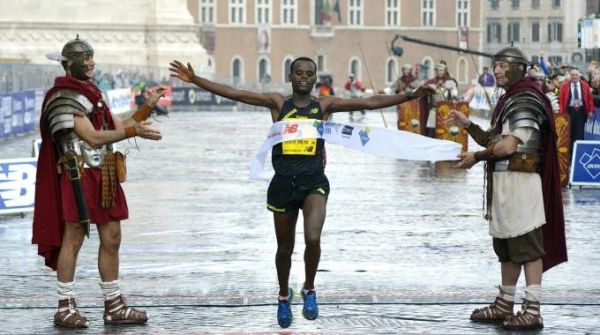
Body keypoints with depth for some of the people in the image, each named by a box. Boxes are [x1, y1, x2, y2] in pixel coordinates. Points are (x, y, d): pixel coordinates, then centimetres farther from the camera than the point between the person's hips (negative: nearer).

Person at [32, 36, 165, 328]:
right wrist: (133, 132, -19)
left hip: (102, 176, 9)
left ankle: (114, 306, 14)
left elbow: (117, 127, 17)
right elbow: (92, 137, -19)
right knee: (73, 238, -6)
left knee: (111, 238, 9)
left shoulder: (92, 93, 17)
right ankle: (65, 308, -1)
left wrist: (147, 107, 7)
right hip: (77, 175, -9)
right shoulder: (65, 97, -12)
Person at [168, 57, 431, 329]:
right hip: (283, 183, 1)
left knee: (313, 239, -24)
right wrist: (195, 80, -9)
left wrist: (410, 96, -5)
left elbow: (370, 102, 2)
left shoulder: (325, 105, 5)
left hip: (313, 181, -1)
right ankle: (284, 295, 41)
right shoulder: (278, 103, 4)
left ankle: (309, 289, 3)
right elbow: (233, 93, -1)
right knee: (285, 247, 13)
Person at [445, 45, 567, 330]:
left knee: (526, 246, -9)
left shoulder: (526, 100, -13)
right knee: (505, 246, 16)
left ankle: (532, 310, -9)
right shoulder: (509, 100, 19)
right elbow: (492, 141, 20)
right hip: (503, 180, 10)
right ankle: (504, 306, 24)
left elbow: (509, 146, -19)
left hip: (518, 181, -10)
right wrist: (467, 125, 8)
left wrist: (477, 156, -9)